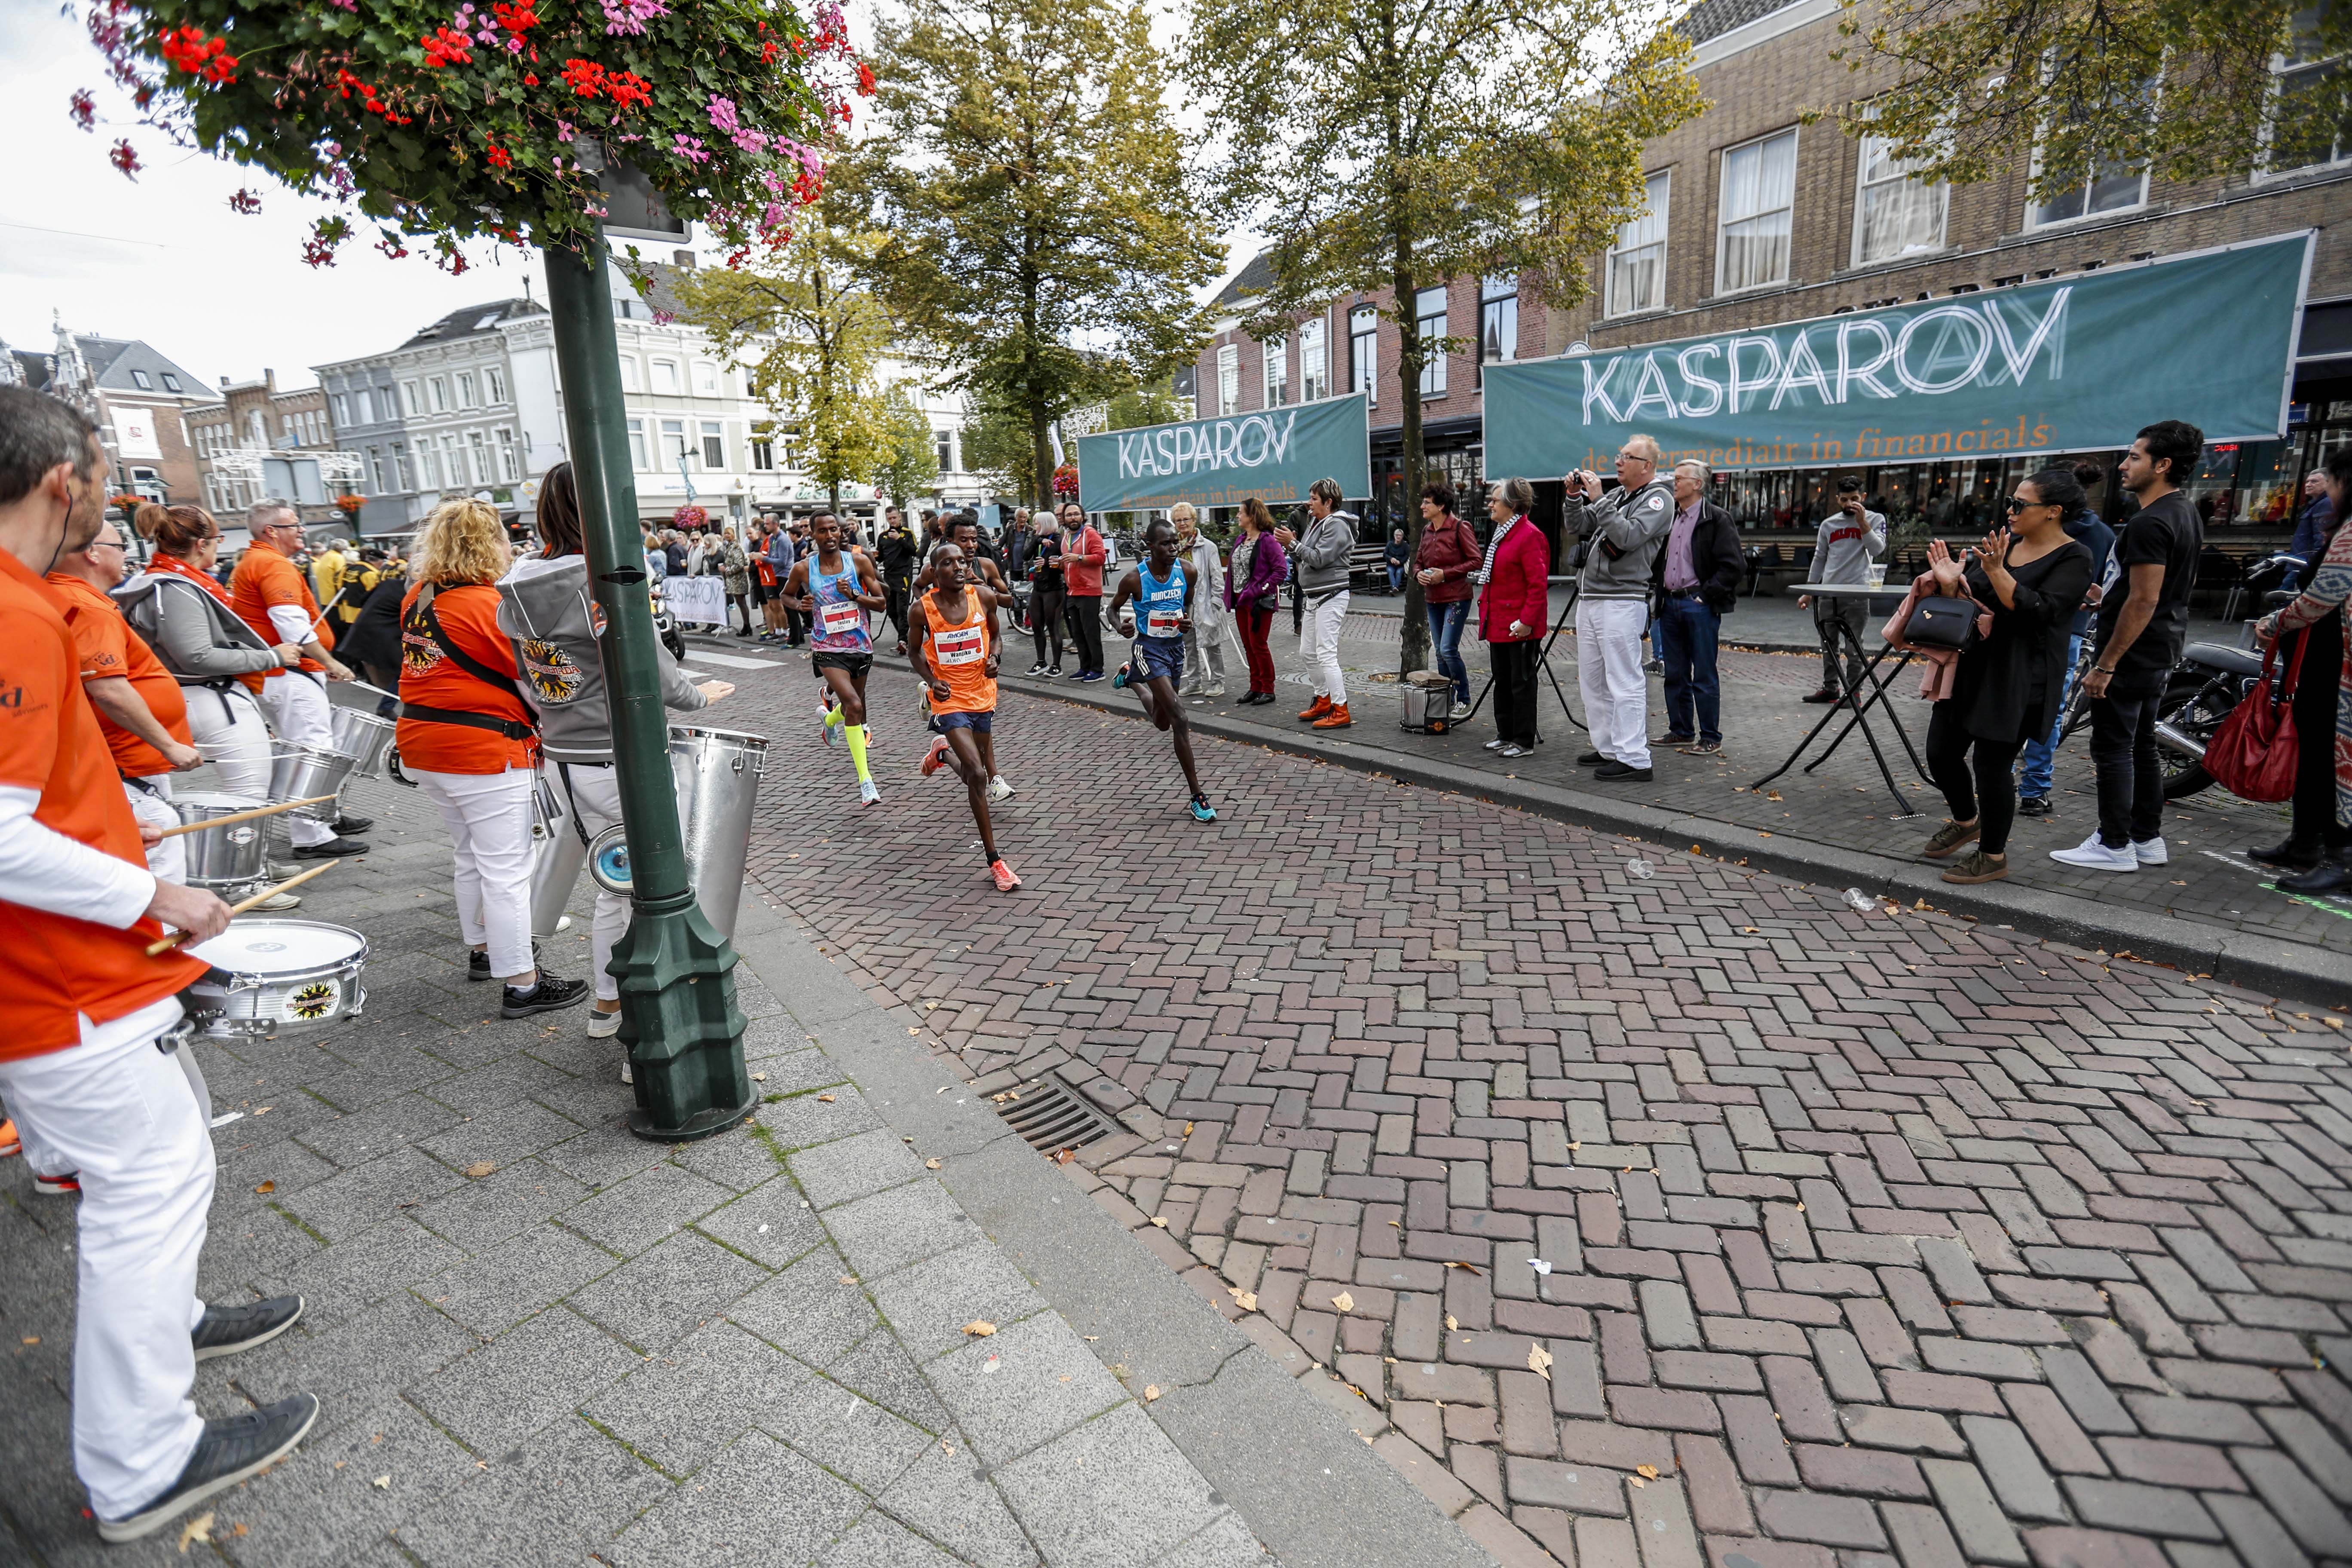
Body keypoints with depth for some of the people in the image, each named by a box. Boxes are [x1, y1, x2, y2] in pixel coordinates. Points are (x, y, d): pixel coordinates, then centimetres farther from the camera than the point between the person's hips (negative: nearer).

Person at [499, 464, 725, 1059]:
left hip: (559, 758, 8)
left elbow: (529, 678, 11)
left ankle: (606, 1005, 39)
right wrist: (699, 696, 1)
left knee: (615, 885, 24)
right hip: (617, 761, -8)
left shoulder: (515, 592, 4)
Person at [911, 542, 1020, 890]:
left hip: (982, 695, 4)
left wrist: (994, 657, -12)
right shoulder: (924, 608, -11)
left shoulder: (984, 598, -6)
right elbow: (914, 651, 5)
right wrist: (931, 680, -13)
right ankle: (994, 860, -5)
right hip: (950, 700, -4)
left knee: (976, 774, 15)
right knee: (977, 774, -16)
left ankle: (943, 752, 51)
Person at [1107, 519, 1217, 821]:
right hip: (1150, 649, -6)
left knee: (1162, 722, 20)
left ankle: (1130, 678, 51)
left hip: (1176, 647, 6)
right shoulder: (1135, 578, -15)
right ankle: (1197, 796, -13)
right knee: (1179, 719, -18)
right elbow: (1113, 608, 1)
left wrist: (1188, 619, -7)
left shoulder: (1187, 572, -5)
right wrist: (1120, 625, -21)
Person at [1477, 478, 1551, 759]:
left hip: (1519, 627, -9)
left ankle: (1524, 741, 8)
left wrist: (1527, 621, -22)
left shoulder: (1530, 536, -15)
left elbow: (1539, 585, -19)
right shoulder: (1500, 534, 15)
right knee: (1503, 681, 15)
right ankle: (1506, 735, 26)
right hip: (1498, 624, 9)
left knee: (1521, 682, -1)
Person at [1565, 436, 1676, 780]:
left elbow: (1628, 537, -19)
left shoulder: (1658, 499, -5)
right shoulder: (1615, 495, 19)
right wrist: (1575, 497, 1)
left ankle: (1634, 759, -8)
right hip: (1588, 599, 9)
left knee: (1625, 682, -10)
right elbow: (1579, 526, 16)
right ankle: (1608, 749, 23)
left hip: (1621, 603, -9)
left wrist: (1597, 500, -18)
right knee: (1592, 679, 14)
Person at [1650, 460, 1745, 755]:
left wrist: (1706, 595, -14)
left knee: (1704, 676, -2)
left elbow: (1734, 566, -12)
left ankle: (1711, 738, 5)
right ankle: (1681, 731, 22)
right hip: (1670, 604, 7)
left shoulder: (1717, 520, -7)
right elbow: (1657, 559, 24)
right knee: (1675, 674, 11)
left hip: (1699, 606, -7)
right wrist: (1657, 590, 10)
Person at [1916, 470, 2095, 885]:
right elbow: (1964, 597, 11)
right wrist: (1949, 582, -11)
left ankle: (1993, 856, 14)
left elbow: (2037, 610, -20)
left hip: (2018, 679, -7)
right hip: (1970, 665, 7)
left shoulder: (2073, 558, -9)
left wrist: (1997, 572, -28)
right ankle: (1966, 822, 36)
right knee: (1941, 751, 10)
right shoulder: (2003, 541, 9)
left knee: (1992, 763, -3)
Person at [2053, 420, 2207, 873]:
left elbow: (2144, 601, -23)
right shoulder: (2188, 515, 13)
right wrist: (2109, 594, 27)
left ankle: (2114, 846, 3)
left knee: (2113, 749, -3)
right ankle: (2148, 839, 23)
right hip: (2159, 652, 10)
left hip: (2130, 653, -10)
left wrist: (2105, 665, -21)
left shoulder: (2149, 523, -20)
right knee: (2142, 745, 16)